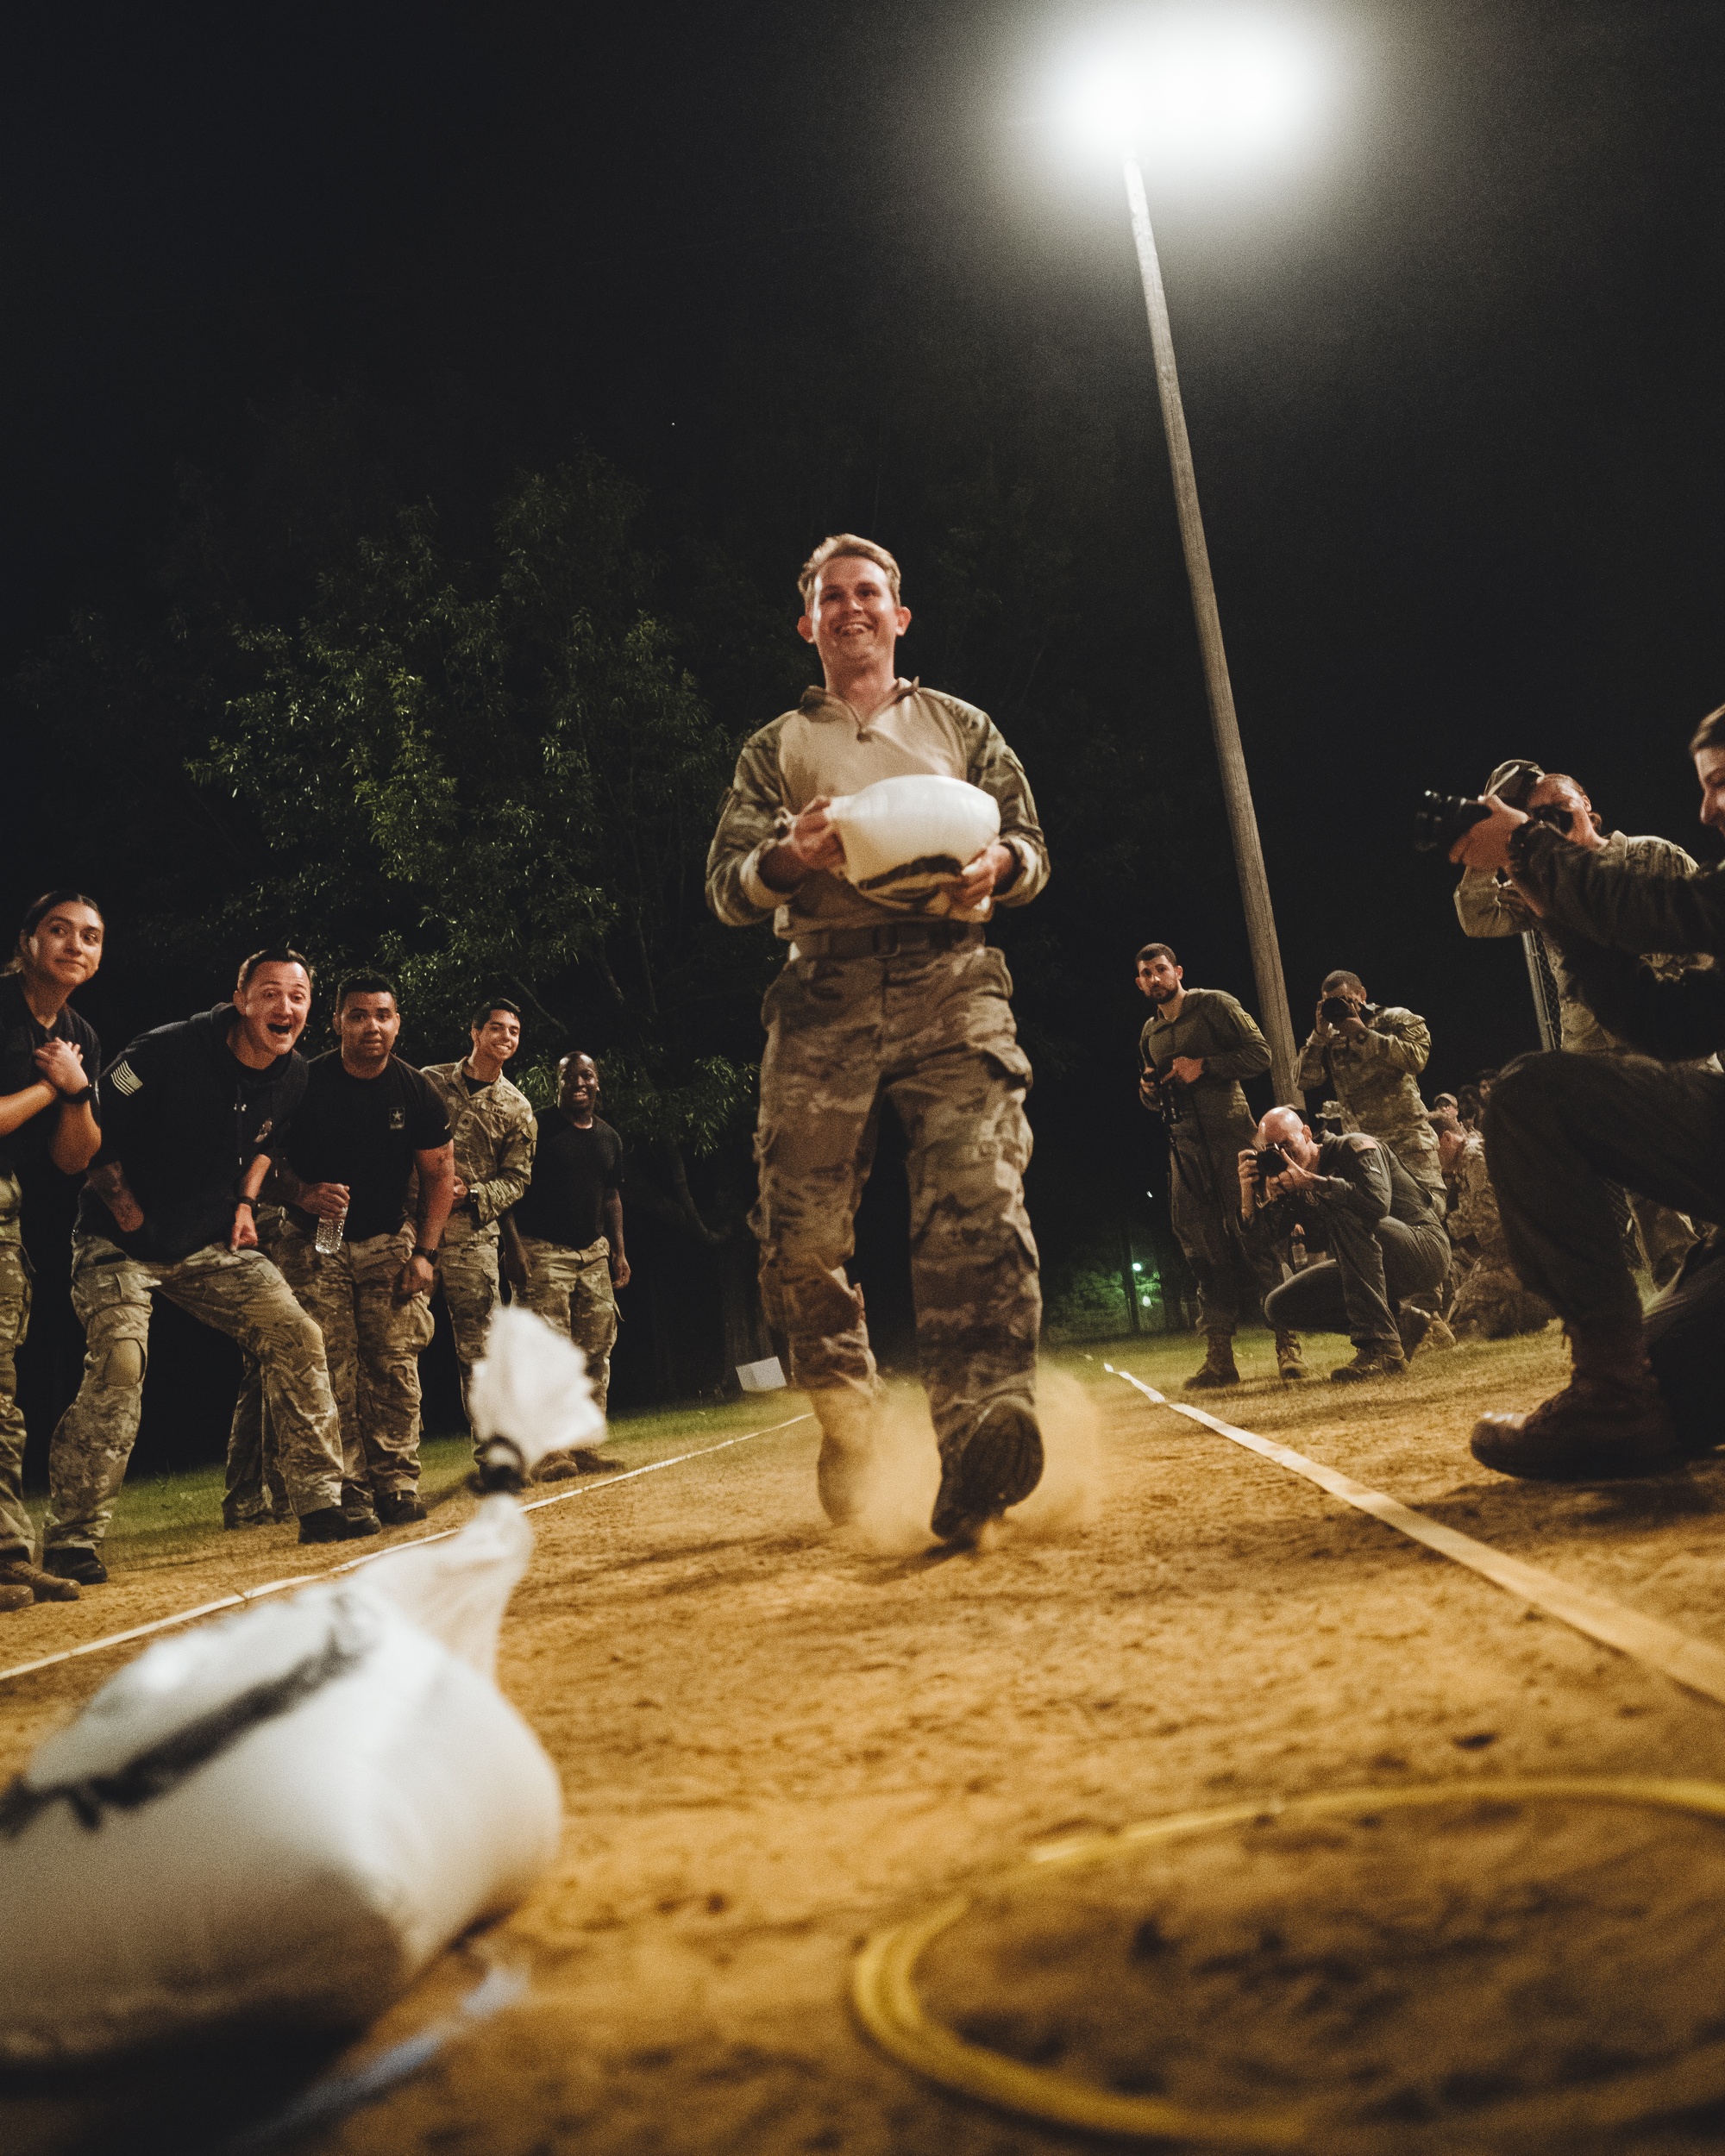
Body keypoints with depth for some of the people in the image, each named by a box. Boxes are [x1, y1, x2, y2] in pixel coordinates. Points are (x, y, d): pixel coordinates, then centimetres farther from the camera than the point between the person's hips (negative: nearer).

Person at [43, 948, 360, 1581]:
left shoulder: (293, 1078, -3)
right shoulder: (169, 1052, -22)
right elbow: (89, 1131, -13)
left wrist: (244, 1203, 6)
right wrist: (126, 1210, -14)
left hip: (212, 1245, 6)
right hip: (119, 1242, -5)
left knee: (297, 1336, -6)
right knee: (118, 1366, -22)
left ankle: (320, 1507, 1)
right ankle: (71, 1543, -9)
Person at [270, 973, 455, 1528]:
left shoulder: (416, 1090, -3)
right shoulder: (307, 1084, -9)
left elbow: (439, 1172, 3)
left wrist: (424, 1252, -5)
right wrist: (301, 1194, -22)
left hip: (388, 1242, 2)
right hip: (314, 1242, -1)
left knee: (395, 1365, -4)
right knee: (332, 1371, -7)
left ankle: (396, 1482, 2)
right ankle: (348, 1491, -2)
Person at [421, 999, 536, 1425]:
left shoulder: (517, 1108, 8)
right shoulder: (430, 1081, 6)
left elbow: (516, 1178, 6)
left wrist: (472, 1194, -10)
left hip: (473, 1235, 0)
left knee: (477, 1349, 2)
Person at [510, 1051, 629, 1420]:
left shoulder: (609, 1137, 14)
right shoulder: (538, 1128, -4)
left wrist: (619, 1251, 16)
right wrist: (514, 1249, -15)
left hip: (594, 1253, 6)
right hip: (545, 1251, -6)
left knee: (597, 1347, 5)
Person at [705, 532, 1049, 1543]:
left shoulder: (960, 727, 23)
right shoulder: (776, 749, 22)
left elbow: (1032, 845, 18)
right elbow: (726, 886, 12)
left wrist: (995, 867, -6)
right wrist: (789, 856, -11)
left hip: (950, 980, -1)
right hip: (823, 997, 1)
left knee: (977, 1203, -22)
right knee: (803, 1236, -5)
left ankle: (979, 1444, -34)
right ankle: (850, 1412, 19)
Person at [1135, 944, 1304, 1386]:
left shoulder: (1214, 1004, 1)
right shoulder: (1150, 1032, 19)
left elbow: (1260, 1053, -6)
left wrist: (1204, 1066, -15)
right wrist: (1149, 1089, 5)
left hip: (1230, 1134, -6)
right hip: (1185, 1146, 6)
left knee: (1255, 1235, -10)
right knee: (1202, 1250, 3)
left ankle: (1289, 1344, -7)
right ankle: (1219, 1358, 5)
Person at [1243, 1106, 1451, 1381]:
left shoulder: (1354, 1148, -13)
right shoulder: (1288, 1183, 4)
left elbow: (1377, 1202, -34)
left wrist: (1309, 1181, -33)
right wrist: (1247, 1189, -20)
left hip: (1426, 1249, -7)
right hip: (1378, 1269, 7)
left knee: (1341, 1213, -33)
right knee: (1279, 1306, -5)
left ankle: (1380, 1347, -34)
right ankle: (1402, 1323, 2)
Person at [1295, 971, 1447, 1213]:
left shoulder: (1395, 1019, 1)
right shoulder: (1330, 1041, 11)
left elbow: (1416, 1058, -17)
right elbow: (1304, 1081, 2)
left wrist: (1362, 1034, -16)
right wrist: (1319, 1034, -7)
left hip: (1408, 1137, -3)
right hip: (1362, 1146, 4)